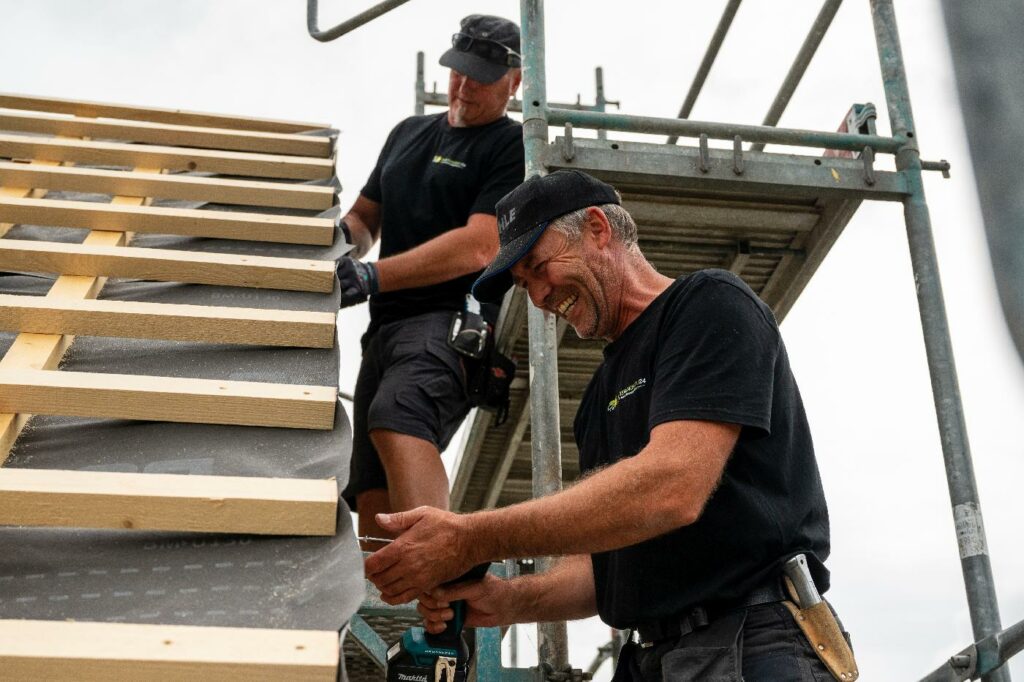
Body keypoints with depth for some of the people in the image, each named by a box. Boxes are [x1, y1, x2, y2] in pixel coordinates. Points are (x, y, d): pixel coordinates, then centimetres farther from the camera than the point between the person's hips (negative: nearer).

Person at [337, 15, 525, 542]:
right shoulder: (409, 133, 24)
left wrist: (373, 276, -18)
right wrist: (343, 233, 4)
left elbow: (478, 247, -12)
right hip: (385, 326, 8)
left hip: (453, 319, -8)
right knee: (373, 503, -1)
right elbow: (367, 217, 29)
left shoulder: (512, 147, 1)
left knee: (397, 420, -36)